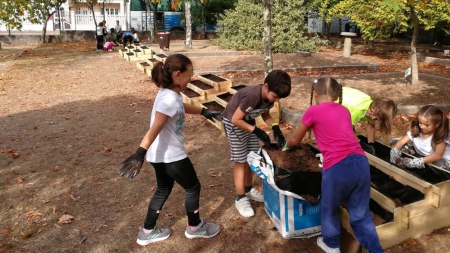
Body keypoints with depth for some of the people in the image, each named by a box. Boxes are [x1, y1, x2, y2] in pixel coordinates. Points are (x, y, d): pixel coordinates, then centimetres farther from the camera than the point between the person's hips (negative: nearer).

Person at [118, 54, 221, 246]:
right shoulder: (169, 99, -27)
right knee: (193, 188, 11)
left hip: (161, 155, 10)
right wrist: (140, 154, -33)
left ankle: (148, 232, 34)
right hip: (170, 155, -10)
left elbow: (183, 107, 25)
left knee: (163, 190, 23)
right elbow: (155, 129, -31)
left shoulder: (171, 94, 3)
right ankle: (194, 227, 32)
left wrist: (204, 112, 31)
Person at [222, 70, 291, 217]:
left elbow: (265, 114, 3)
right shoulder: (252, 96, -37)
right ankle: (240, 198, 9)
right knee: (241, 161, -3)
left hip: (248, 121, 7)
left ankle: (248, 189, 30)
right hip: (233, 123, -7)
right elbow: (236, 120, -31)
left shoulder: (270, 95, -14)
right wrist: (257, 131, -31)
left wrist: (276, 128, -13)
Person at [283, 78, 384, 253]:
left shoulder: (313, 111, 5)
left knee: (329, 209, 22)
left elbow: (295, 139, 19)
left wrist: (286, 146, 41)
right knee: (360, 213, 20)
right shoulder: (344, 110, 20)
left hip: (338, 167, -5)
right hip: (361, 163, 5)